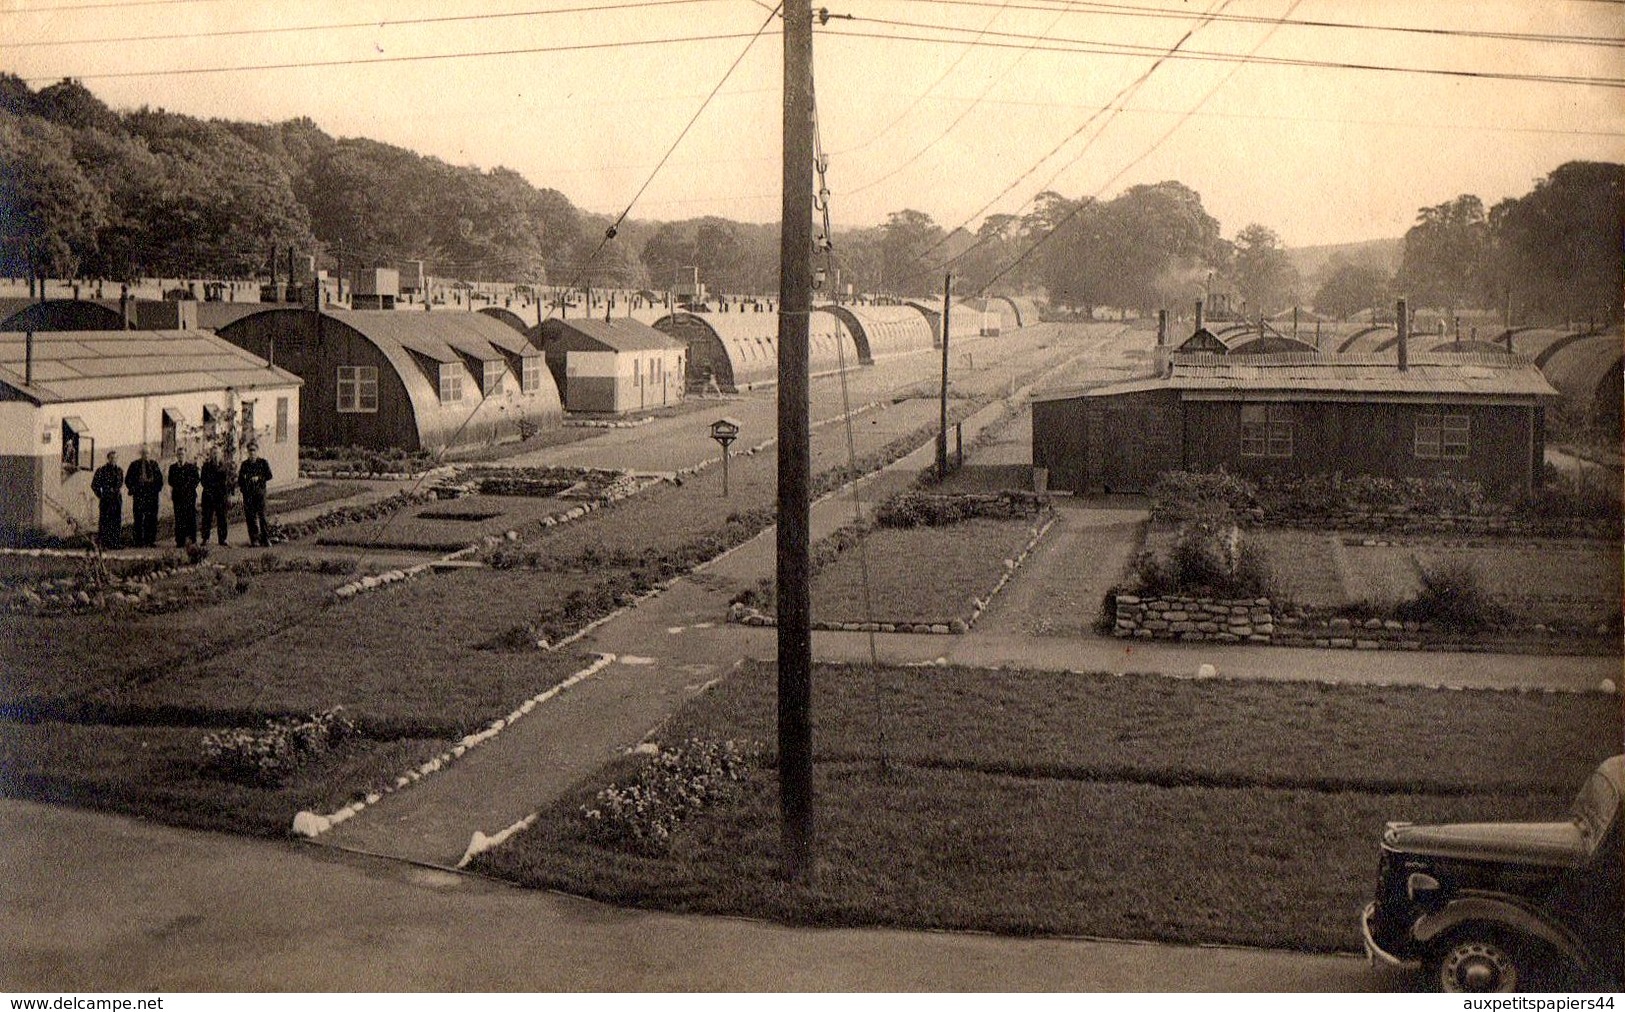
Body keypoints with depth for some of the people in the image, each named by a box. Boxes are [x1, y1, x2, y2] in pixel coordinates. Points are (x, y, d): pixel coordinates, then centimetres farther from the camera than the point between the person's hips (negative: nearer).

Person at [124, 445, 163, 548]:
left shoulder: (154, 464, 13)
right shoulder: (134, 464, 6)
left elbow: (159, 478, 16)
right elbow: (128, 479, 7)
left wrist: (157, 488, 4)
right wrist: (133, 490, -3)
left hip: (152, 494, 2)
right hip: (139, 495, -2)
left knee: (152, 519, -1)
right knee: (138, 519, -5)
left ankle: (150, 540, 3)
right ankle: (139, 542, -4)